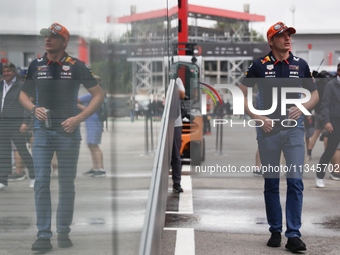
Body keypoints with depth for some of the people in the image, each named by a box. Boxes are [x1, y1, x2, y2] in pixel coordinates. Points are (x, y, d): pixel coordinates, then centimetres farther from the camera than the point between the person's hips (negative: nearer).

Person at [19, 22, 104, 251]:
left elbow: (99, 95, 1)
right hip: (42, 131, 2)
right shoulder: (35, 65, 7)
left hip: (68, 132, -1)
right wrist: (34, 109, -4)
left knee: (67, 184, 5)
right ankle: (43, 236, -3)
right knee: (41, 182, -6)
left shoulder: (77, 66, -1)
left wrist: (79, 118, -10)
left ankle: (64, 232, 18)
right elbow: (23, 95, 18)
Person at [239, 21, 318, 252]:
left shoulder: (300, 65, 7)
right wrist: (258, 117, -7)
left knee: (295, 182, -8)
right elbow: (241, 95, 4)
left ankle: (294, 235, -4)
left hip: (293, 127, 0)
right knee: (271, 183, 7)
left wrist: (301, 108, -5)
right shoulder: (259, 65, 2)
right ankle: (275, 231, 19)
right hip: (268, 129, 0)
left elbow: (314, 94, 15)